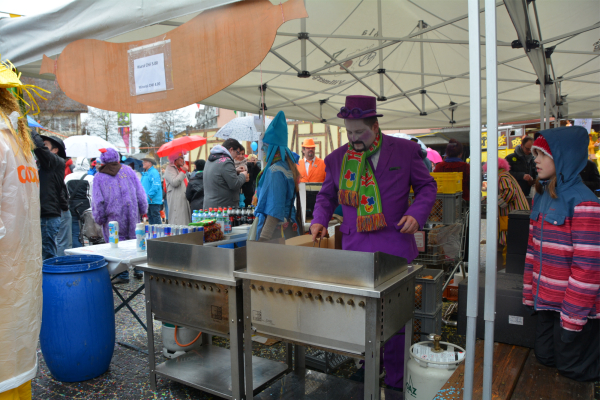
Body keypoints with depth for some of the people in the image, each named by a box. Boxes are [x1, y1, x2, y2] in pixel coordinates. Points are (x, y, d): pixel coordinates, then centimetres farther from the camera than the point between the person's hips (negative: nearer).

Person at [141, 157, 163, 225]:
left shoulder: (154, 172, -12)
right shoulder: (145, 173, 17)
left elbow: (155, 186, -20)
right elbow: (142, 186, 23)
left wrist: (149, 197, -21)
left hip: (154, 200, -9)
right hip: (148, 201, 9)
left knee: (155, 216, -6)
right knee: (150, 217, 13)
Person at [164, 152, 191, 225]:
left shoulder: (181, 168, 24)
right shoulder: (169, 169, -5)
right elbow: (174, 182, -21)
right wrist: (183, 171, -13)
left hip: (184, 199, 9)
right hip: (176, 200, -9)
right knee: (177, 222, -12)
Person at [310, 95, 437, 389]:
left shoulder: (405, 150, 1)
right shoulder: (337, 159, 7)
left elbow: (427, 186, 8)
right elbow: (326, 195, 17)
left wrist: (416, 213, -10)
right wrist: (320, 220, -1)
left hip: (394, 247, -2)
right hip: (355, 248, 3)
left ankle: (396, 379, 24)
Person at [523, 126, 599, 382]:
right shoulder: (541, 196, 6)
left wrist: (573, 318, -18)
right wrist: (530, 293, 10)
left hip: (575, 305, -7)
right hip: (547, 301, 7)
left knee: (573, 371, 9)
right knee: (544, 358, 20)